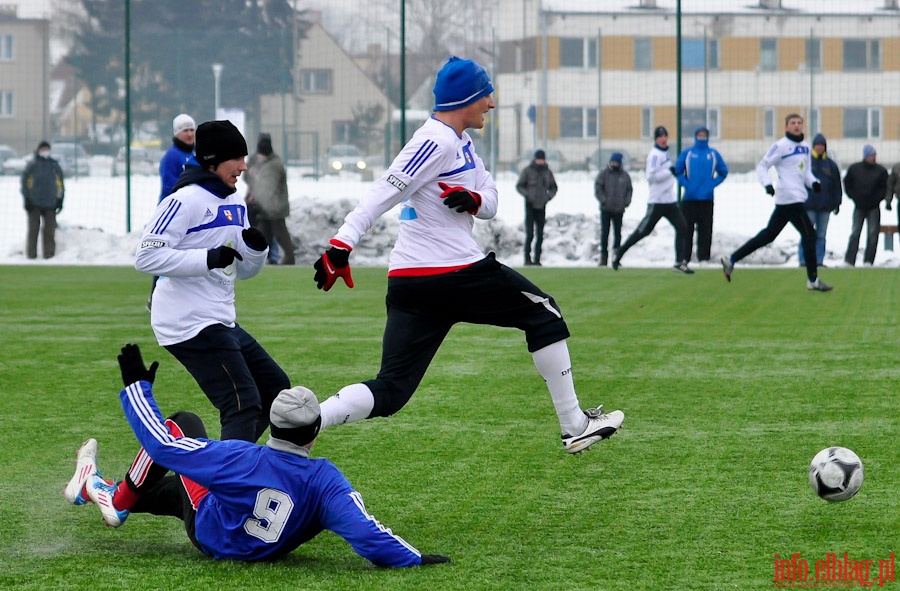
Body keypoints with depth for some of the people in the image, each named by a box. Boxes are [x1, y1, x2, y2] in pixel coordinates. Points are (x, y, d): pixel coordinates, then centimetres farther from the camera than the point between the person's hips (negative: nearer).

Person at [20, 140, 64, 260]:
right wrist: (26, 199, -6)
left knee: (49, 229, -1)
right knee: (33, 228, -3)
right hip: (34, 203, -2)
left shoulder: (55, 165, 10)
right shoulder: (32, 165, 1)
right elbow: (24, 181, 0)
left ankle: (49, 253, 4)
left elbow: (60, 183, 15)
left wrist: (60, 200, 9)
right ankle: (31, 253, 0)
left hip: (50, 204, 2)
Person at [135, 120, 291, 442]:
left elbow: (244, 270, 21)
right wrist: (208, 258, -26)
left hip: (222, 323, 10)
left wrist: (256, 248, -2)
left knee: (275, 388, 16)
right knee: (243, 405, -17)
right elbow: (146, 256, -21)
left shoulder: (235, 204, 15)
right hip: (190, 324, -10)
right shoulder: (186, 200, -13)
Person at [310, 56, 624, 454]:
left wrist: (475, 200, -5)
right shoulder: (438, 142, -12)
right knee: (543, 314, 11)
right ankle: (574, 427, 15)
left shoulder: (461, 142, 19)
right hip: (455, 274, -9)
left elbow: (491, 201, 19)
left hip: (407, 283, 9)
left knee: (390, 391, 1)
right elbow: (383, 195, -19)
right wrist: (341, 246, -27)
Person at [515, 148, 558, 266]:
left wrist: (549, 196, 1)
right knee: (530, 233, -9)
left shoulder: (547, 172, 9)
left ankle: (537, 259, 8)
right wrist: (527, 195, -15)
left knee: (540, 235, 4)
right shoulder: (527, 171, -2)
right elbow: (519, 186, 1)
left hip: (541, 206, 4)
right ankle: (527, 258, -5)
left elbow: (554, 187, 19)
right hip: (530, 206, -4)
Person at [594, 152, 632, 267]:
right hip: (606, 209, -2)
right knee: (604, 233, -1)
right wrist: (603, 200, -13)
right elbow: (597, 188, -3)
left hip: (619, 210, 2)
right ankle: (603, 256, 4)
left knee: (618, 233, 4)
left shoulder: (625, 175, 8)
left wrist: (626, 201, -1)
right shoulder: (604, 173, 0)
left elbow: (629, 190, 14)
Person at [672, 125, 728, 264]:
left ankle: (704, 257, 5)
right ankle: (684, 257, 5)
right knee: (686, 229, 1)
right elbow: (677, 171, 7)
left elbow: (723, 172, 13)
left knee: (705, 230, 1)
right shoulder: (687, 153, 4)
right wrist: (685, 184, -5)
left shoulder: (714, 154, 7)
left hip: (707, 199, 1)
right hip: (689, 198, -1)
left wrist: (712, 184, 0)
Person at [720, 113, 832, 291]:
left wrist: (813, 182, 3)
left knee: (768, 235, 12)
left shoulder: (805, 147, 16)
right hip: (790, 198, -8)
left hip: (798, 198, 8)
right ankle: (813, 280, 0)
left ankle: (731, 260, 18)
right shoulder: (781, 146, -7)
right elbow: (762, 166, -6)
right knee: (809, 235, -8)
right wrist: (767, 184, -21)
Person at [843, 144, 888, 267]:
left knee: (873, 234, -3)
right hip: (859, 206, 0)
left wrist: (875, 199, -9)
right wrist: (854, 197, -1)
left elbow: (884, 188, 2)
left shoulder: (881, 171, -1)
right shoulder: (854, 168, 0)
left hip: (874, 207, 0)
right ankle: (849, 260, -1)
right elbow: (847, 184, 9)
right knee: (855, 233, -1)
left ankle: (868, 260, 0)